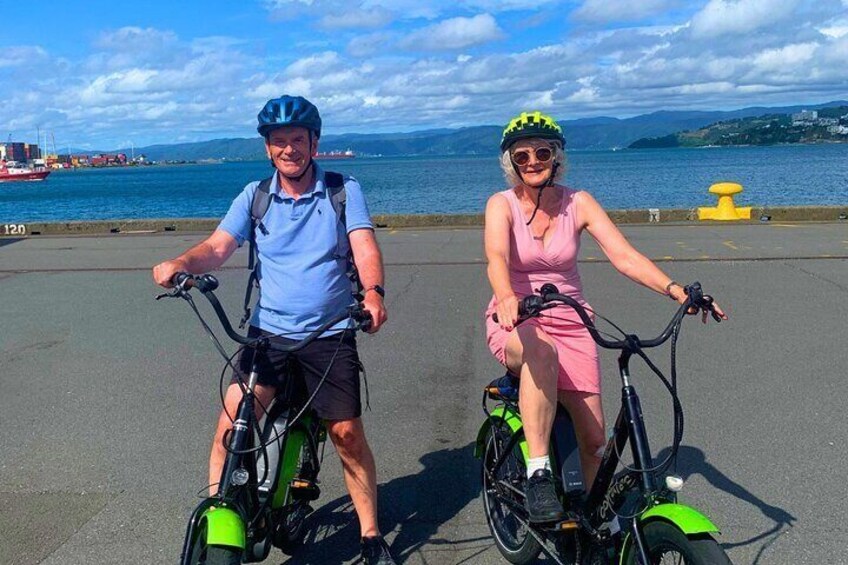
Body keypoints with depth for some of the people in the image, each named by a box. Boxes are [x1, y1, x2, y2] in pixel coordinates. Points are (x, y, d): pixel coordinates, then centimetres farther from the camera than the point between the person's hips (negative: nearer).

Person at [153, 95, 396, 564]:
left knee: (347, 433, -1)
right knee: (232, 421, -12)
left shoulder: (344, 191, 1)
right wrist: (180, 263, -28)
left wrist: (373, 291, -33)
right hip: (268, 331, 2)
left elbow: (364, 247, -12)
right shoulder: (255, 196, 6)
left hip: (330, 335, -1)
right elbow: (218, 246, -6)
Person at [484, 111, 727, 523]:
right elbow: (496, 256, -27)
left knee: (594, 438, -2)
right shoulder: (502, 204, -6)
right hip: (515, 324, -3)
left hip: (569, 323, 3)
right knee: (541, 350, -40)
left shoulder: (578, 203, -1)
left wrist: (676, 290, -27)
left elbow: (624, 256, -12)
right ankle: (538, 473, -35)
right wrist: (506, 297, -48)